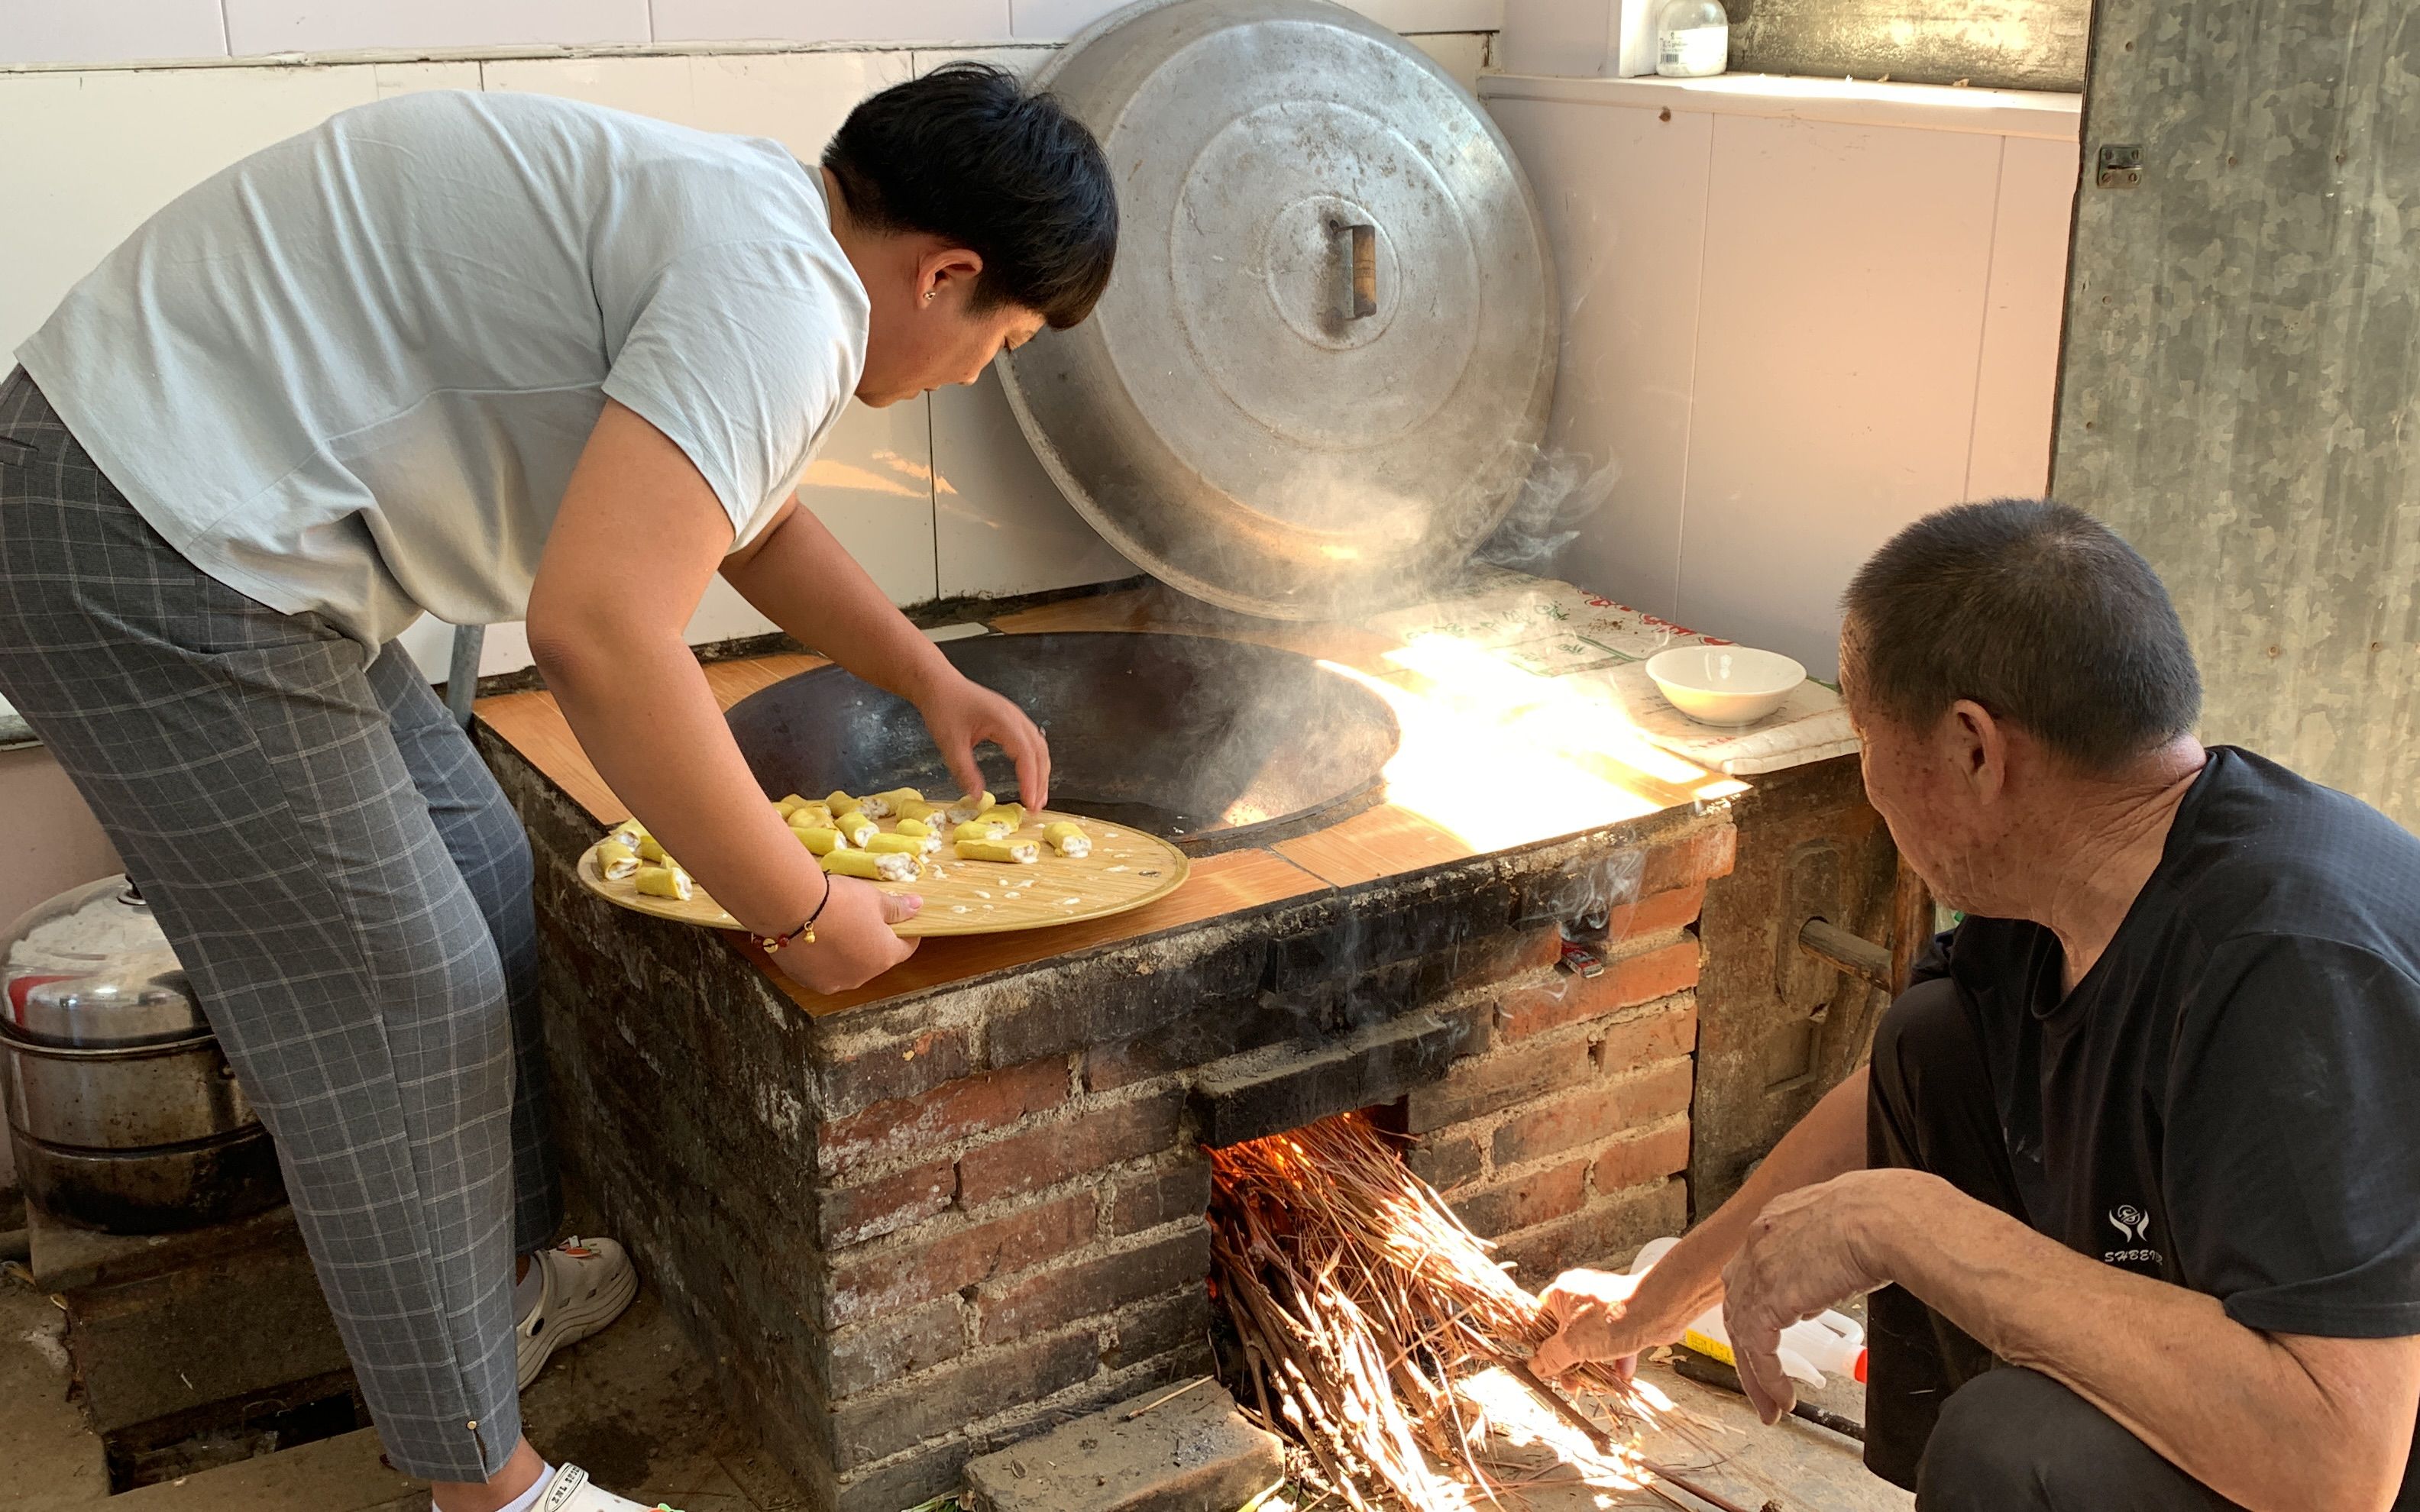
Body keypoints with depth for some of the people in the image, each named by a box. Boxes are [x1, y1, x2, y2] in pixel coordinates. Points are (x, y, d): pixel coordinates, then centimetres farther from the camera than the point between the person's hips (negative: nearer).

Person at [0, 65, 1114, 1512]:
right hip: (155, 560, -11)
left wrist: (934, 681, 24)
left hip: (183, 508, 11)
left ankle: (508, 1284, 38)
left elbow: (760, 523, 29)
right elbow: (599, 632, -32)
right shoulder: (782, 294, -21)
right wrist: (799, 911, -20)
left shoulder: (747, 223, 12)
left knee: (484, 879, 20)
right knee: (405, 1022, -2)